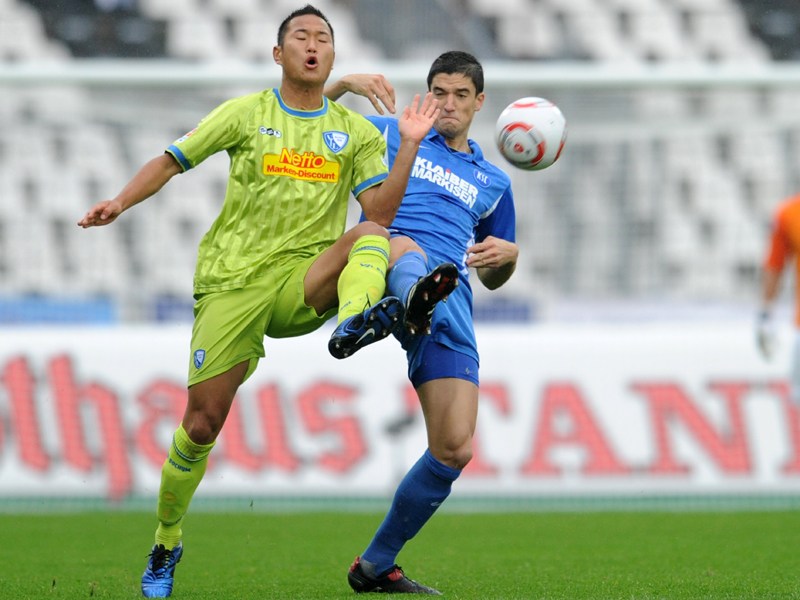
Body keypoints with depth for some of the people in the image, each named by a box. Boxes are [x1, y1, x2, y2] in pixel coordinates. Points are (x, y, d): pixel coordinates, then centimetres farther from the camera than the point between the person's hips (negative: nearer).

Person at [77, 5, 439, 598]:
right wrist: (120, 203, -5)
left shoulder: (355, 131, 12)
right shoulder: (245, 114, 8)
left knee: (371, 235, -30)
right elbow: (172, 160, 11)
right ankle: (165, 545, 14)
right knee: (202, 425, -6)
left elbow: (380, 209, 1)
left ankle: (352, 323, -60)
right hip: (233, 281, -1)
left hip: (304, 282, 1)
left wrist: (409, 146, -11)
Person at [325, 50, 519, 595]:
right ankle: (414, 299, -83)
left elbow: (494, 279, 35)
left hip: (453, 307, 4)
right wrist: (344, 85, 2)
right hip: (383, 278, -4)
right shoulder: (392, 135, 23)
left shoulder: (492, 183, 31)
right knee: (404, 248, -43)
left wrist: (507, 255, 10)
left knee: (456, 450, -7)